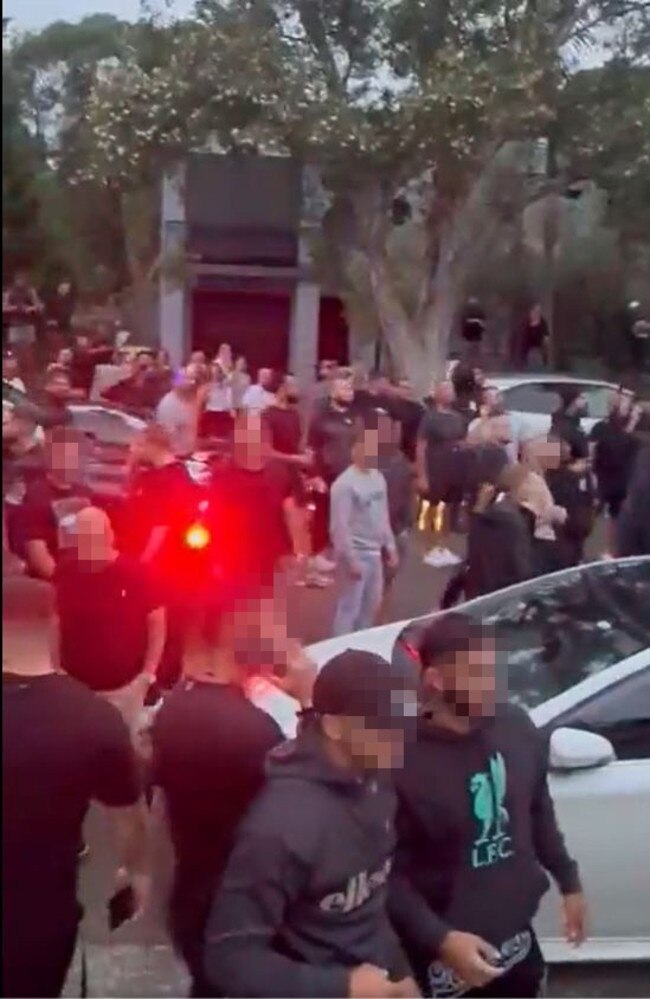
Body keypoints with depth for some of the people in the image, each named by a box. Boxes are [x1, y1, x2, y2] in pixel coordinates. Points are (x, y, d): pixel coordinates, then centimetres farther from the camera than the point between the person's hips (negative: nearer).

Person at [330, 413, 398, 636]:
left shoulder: (378, 478, 7)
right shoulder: (344, 484, -19)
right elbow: (340, 526, -20)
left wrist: (390, 546, 15)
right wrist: (349, 559, -20)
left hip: (374, 552, 8)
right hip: (356, 554, -8)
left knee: (372, 604, 17)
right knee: (350, 606, -2)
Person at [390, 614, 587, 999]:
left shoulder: (516, 728, -8)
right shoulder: (402, 760, -28)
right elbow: (388, 873, -22)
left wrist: (569, 882, 15)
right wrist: (439, 939, -30)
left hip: (516, 938, 6)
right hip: (445, 953, -6)